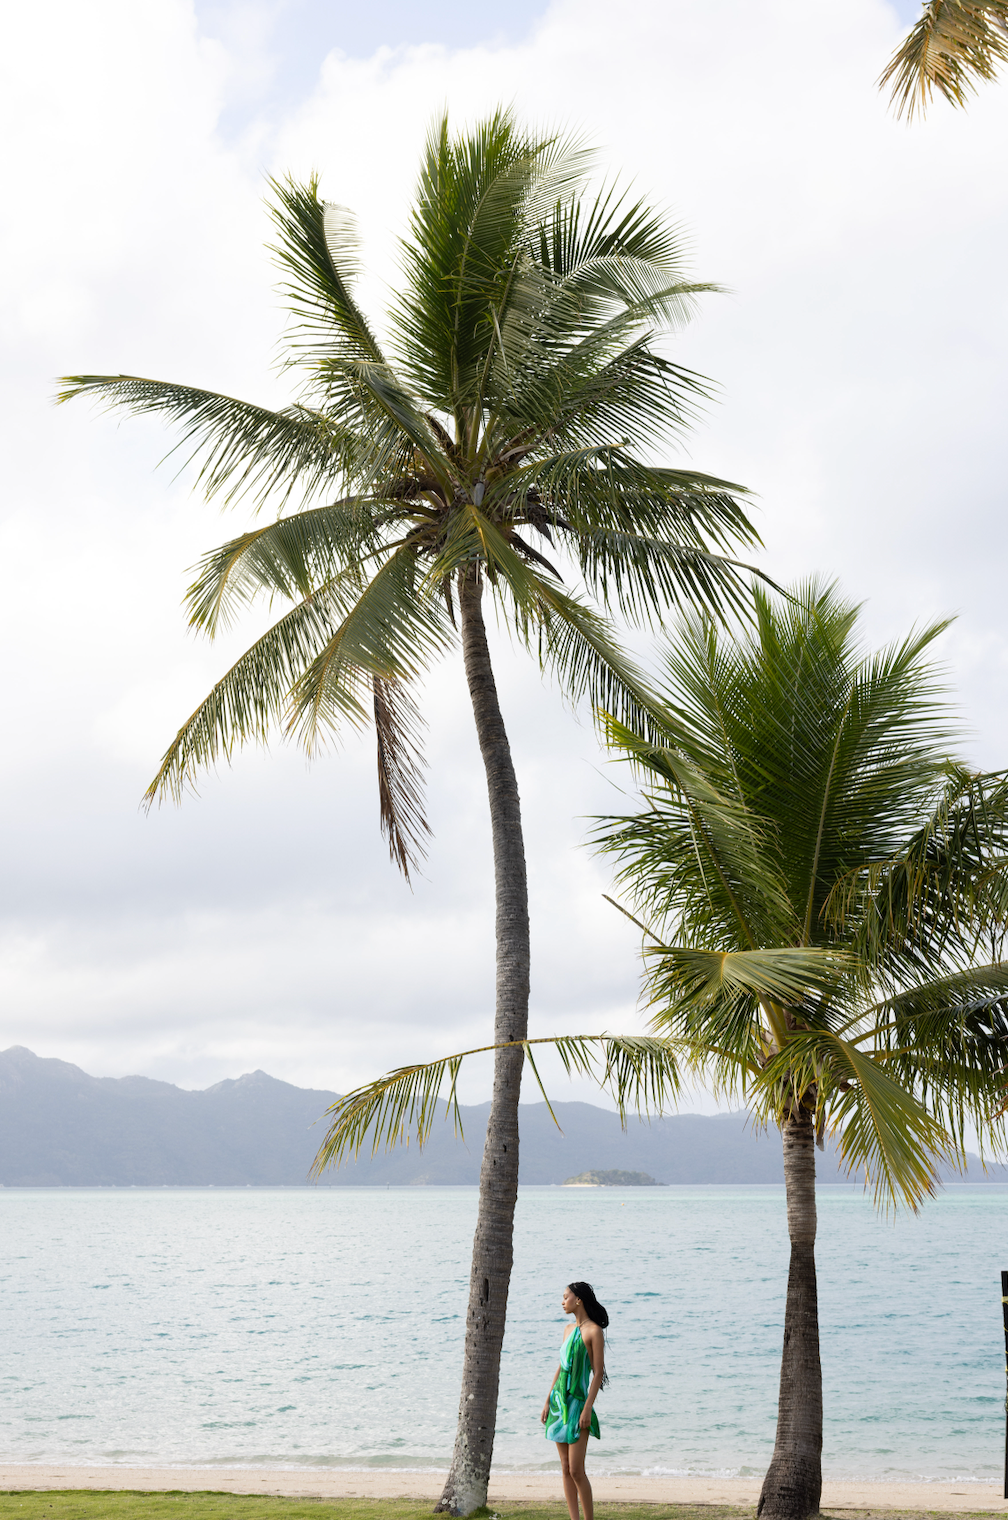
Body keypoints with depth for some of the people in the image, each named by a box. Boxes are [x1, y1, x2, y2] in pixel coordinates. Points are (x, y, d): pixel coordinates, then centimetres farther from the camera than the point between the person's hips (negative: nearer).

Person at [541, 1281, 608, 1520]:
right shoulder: (569, 1329, 13)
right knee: (565, 1469, 6)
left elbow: (598, 1373, -12)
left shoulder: (594, 1331, -9)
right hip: (560, 1402, 7)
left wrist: (587, 1409, -17)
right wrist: (548, 1401, 13)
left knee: (576, 1470, -10)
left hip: (578, 1404, -7)